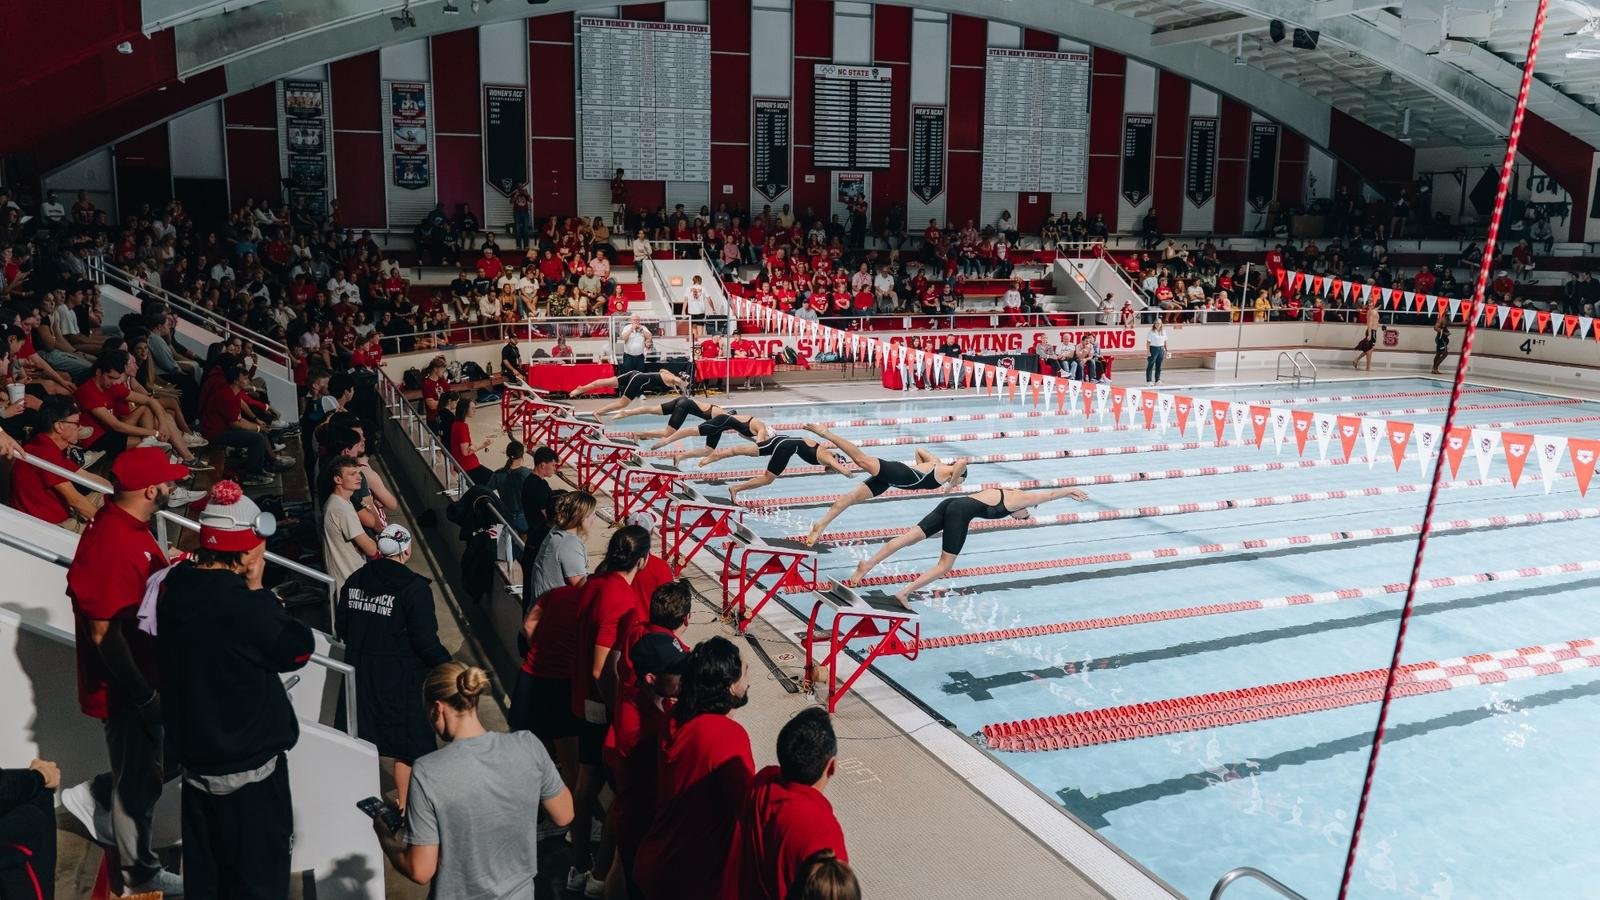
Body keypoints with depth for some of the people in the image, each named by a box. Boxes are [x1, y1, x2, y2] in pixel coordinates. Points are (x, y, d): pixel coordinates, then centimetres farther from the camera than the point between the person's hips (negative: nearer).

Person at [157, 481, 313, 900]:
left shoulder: (174, 587, -4)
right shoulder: (242, 604, -27)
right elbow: (299, 648, -16)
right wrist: (258, 589, -13)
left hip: (196, 757, 7)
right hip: (249, 766, -7)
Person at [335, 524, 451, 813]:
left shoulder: (355, 580, 0)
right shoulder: (414, 588, -19)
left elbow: (341, 629, 8)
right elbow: (425, 640, -18)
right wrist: (448, 664, -4)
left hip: (360, 672, 6)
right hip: (401, 677, -6)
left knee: (364, 738, 21)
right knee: (409, 744, 10)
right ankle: (405, 806, 19)